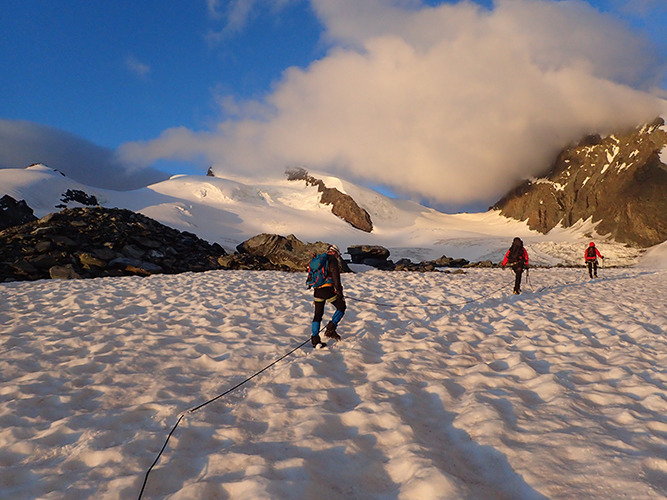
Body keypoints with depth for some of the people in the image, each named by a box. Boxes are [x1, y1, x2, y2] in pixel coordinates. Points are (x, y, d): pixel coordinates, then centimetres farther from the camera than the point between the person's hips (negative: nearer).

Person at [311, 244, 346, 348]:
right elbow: (336, 277, -13)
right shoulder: (332, 260, -3)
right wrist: (340, 292, -9)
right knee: (341, 307, 12)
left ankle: (315, 340, 11)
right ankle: (330, 329, 3)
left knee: (318, 314, 13)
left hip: (317, 291, 7)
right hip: (328, 290, -7)